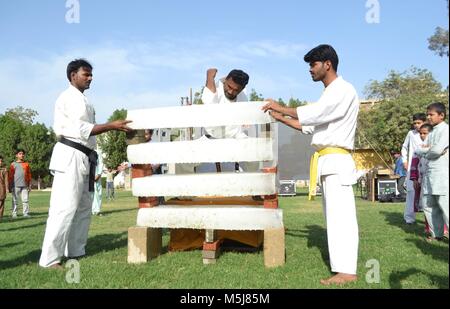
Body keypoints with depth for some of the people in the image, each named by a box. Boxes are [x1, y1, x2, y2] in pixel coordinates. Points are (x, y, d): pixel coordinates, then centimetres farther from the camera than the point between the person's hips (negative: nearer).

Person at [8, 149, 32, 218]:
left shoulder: (26, 164, 13)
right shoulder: (13, 164, 6)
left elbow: (29, 175, 12)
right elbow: (10, 176, 3)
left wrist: (30, 185, 7)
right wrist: (10, 186, -3)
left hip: (25, 186, 2)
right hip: (16, 186, -2)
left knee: (25, 200, 0)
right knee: (15, 200, 0)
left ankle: (26, 213, 2)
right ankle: (14, 214, 4)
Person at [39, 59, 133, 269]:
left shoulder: (81, 99, 22)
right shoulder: (69, 97, -6)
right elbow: (82, 129, -16)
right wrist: (112, 125, -19)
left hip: (84, 158, 10)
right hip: (71, 156, -10)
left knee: (84, 208, 12)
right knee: (65, 208, -12)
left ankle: (75, 251, 20)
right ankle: (49, 258, -8)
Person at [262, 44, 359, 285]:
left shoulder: (343, 90, -9)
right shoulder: (330, 93, 22)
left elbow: (313, 113, -22)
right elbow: (309, 125, 22)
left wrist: (281, 108, -12)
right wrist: (281, 118, 16)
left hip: (336, 160, -10)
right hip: (327, 162, 10)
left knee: (340, 215, -10)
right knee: (334, 215, 11)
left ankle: (346, 271, -7)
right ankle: (342, 265, 18)